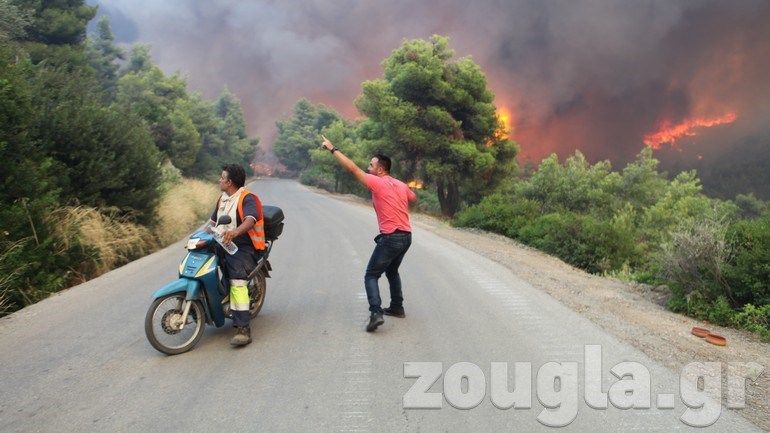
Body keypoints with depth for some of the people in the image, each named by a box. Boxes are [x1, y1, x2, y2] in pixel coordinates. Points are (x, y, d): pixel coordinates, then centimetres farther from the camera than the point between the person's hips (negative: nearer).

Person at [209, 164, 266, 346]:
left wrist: (235, 232, -46)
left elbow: (250, 220, -28)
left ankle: (243, 329, -30)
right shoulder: (222, 198, 21)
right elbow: (213, 221, 28)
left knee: (237, 282, -25)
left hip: (242, 246, -9)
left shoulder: (247, 198, -9)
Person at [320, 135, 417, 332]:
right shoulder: (401, 185, 11)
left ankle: (376, 313, -16)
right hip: (406, 236, 8)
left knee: (371, 276, -1)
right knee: (392, 271, 26)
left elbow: (352, 168, -12)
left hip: (390, 238, -8)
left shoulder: (377, 182, -10)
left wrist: (332, 149, -6)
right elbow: (413, 198, 32)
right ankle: (397, 307, 30)